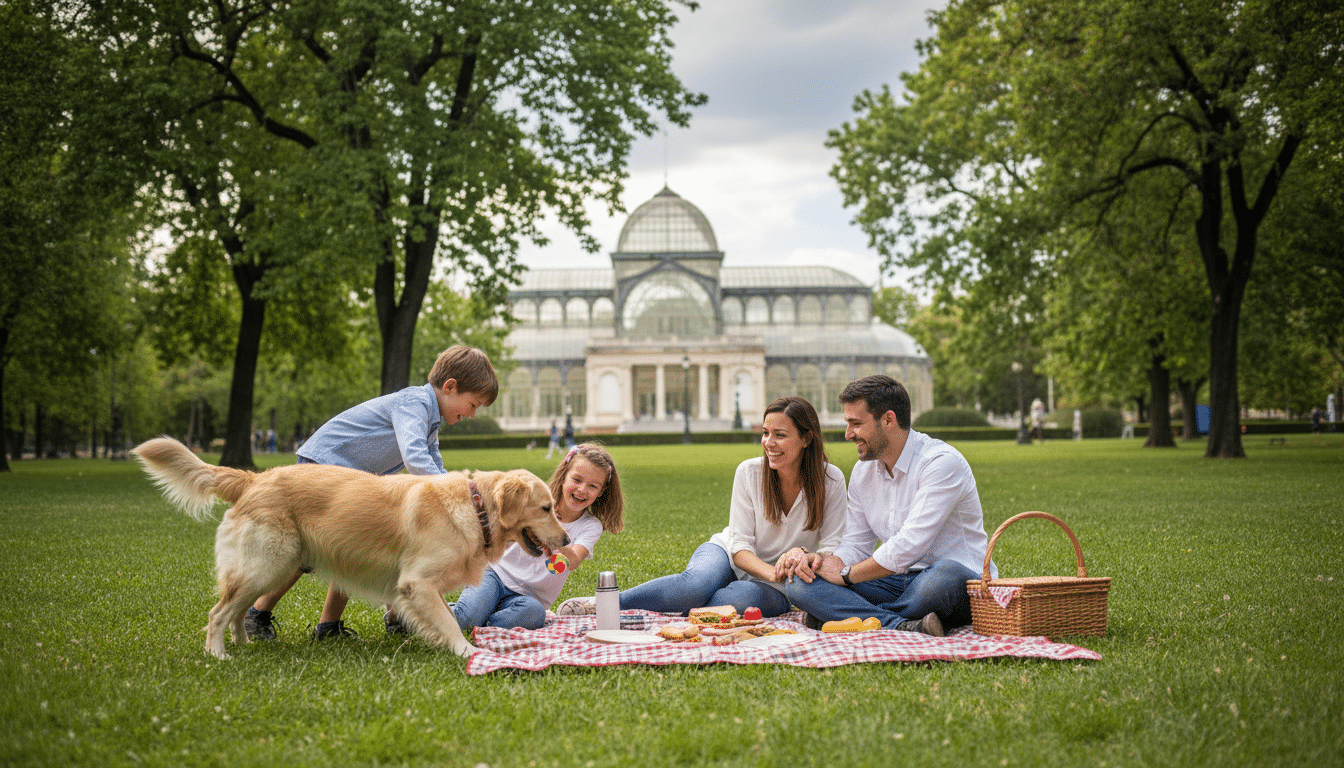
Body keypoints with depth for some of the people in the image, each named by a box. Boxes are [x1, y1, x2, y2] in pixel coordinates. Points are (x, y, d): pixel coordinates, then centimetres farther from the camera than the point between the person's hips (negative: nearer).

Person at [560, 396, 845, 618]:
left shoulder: (830, 480, -10)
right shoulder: (749, 471, -8)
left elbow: (832, 548, -9)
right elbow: (740, 544, -10)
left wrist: (804, 555, -33)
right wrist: (771, 572, -30)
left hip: (773, 589, 0)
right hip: (726, 554, 0)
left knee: (744, 598, -38)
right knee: (696, 582, -36)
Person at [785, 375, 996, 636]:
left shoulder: (941, 462, -14)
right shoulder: (863, 472, 11)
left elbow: (909, 545, -21)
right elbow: (856, 544, 15)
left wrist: (845, 575, -12)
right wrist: (827, 563, -9)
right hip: (897, 583, 6)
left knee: (945, 575, -43)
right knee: (799, 584, -14)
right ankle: (904, 626, -30)